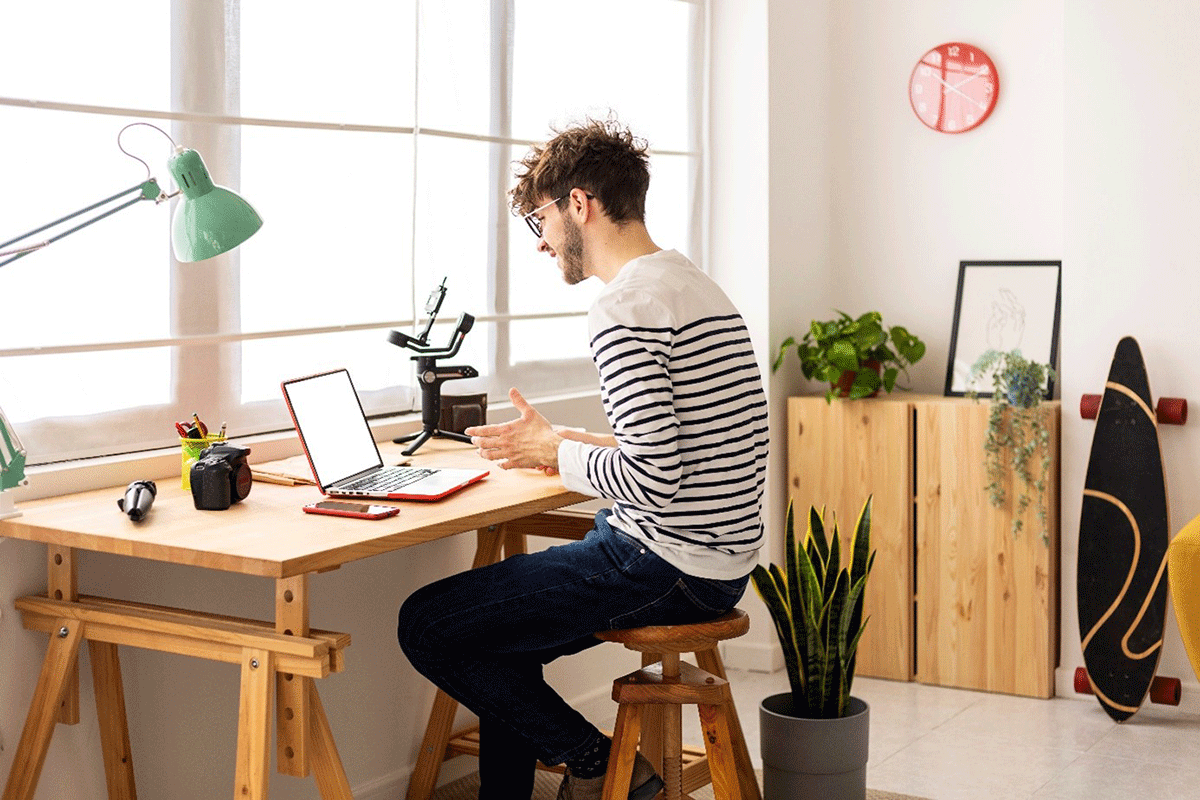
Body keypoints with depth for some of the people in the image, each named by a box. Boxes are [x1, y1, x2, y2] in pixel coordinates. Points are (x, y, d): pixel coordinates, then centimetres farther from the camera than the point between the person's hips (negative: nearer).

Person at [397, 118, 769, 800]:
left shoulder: (626, 308, -18)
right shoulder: (698, 287, 14)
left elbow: (653, 479, -25)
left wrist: (553, 451, -8)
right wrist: (574, 445, 13)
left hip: (664, 564, -10)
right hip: (720, 564, 10)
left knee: (426, 625, -4)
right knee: (497, 638, 23)